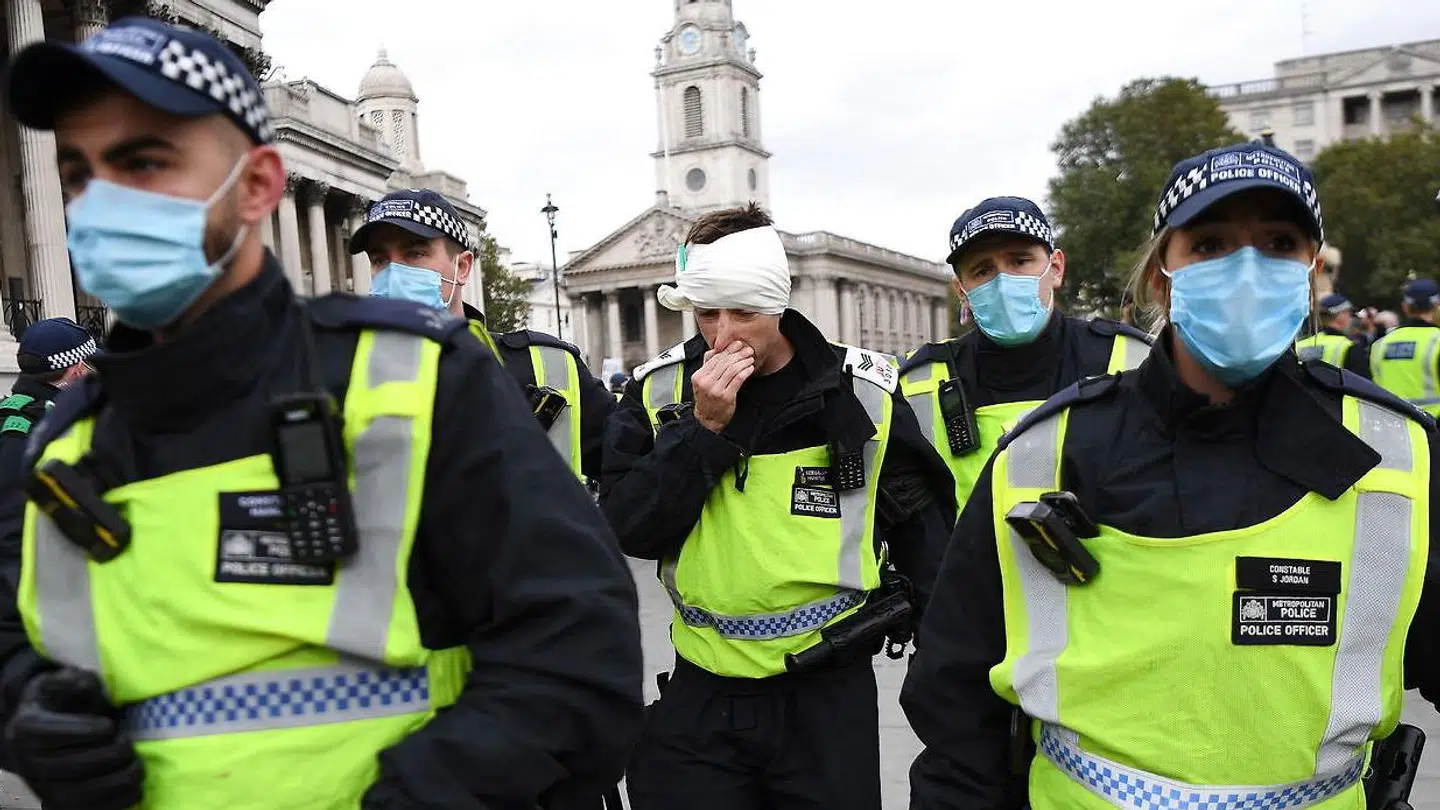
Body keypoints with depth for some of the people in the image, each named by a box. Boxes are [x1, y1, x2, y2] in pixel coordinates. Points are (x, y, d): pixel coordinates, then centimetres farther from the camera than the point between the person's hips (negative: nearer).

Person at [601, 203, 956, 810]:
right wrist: (705, 426, -20)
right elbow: (626, 531, -11)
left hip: (828, 695, -1)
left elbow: (924, 540, 2)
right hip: (700, 697, 1)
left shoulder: (862, 393, -7)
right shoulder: (657, 391, -3)